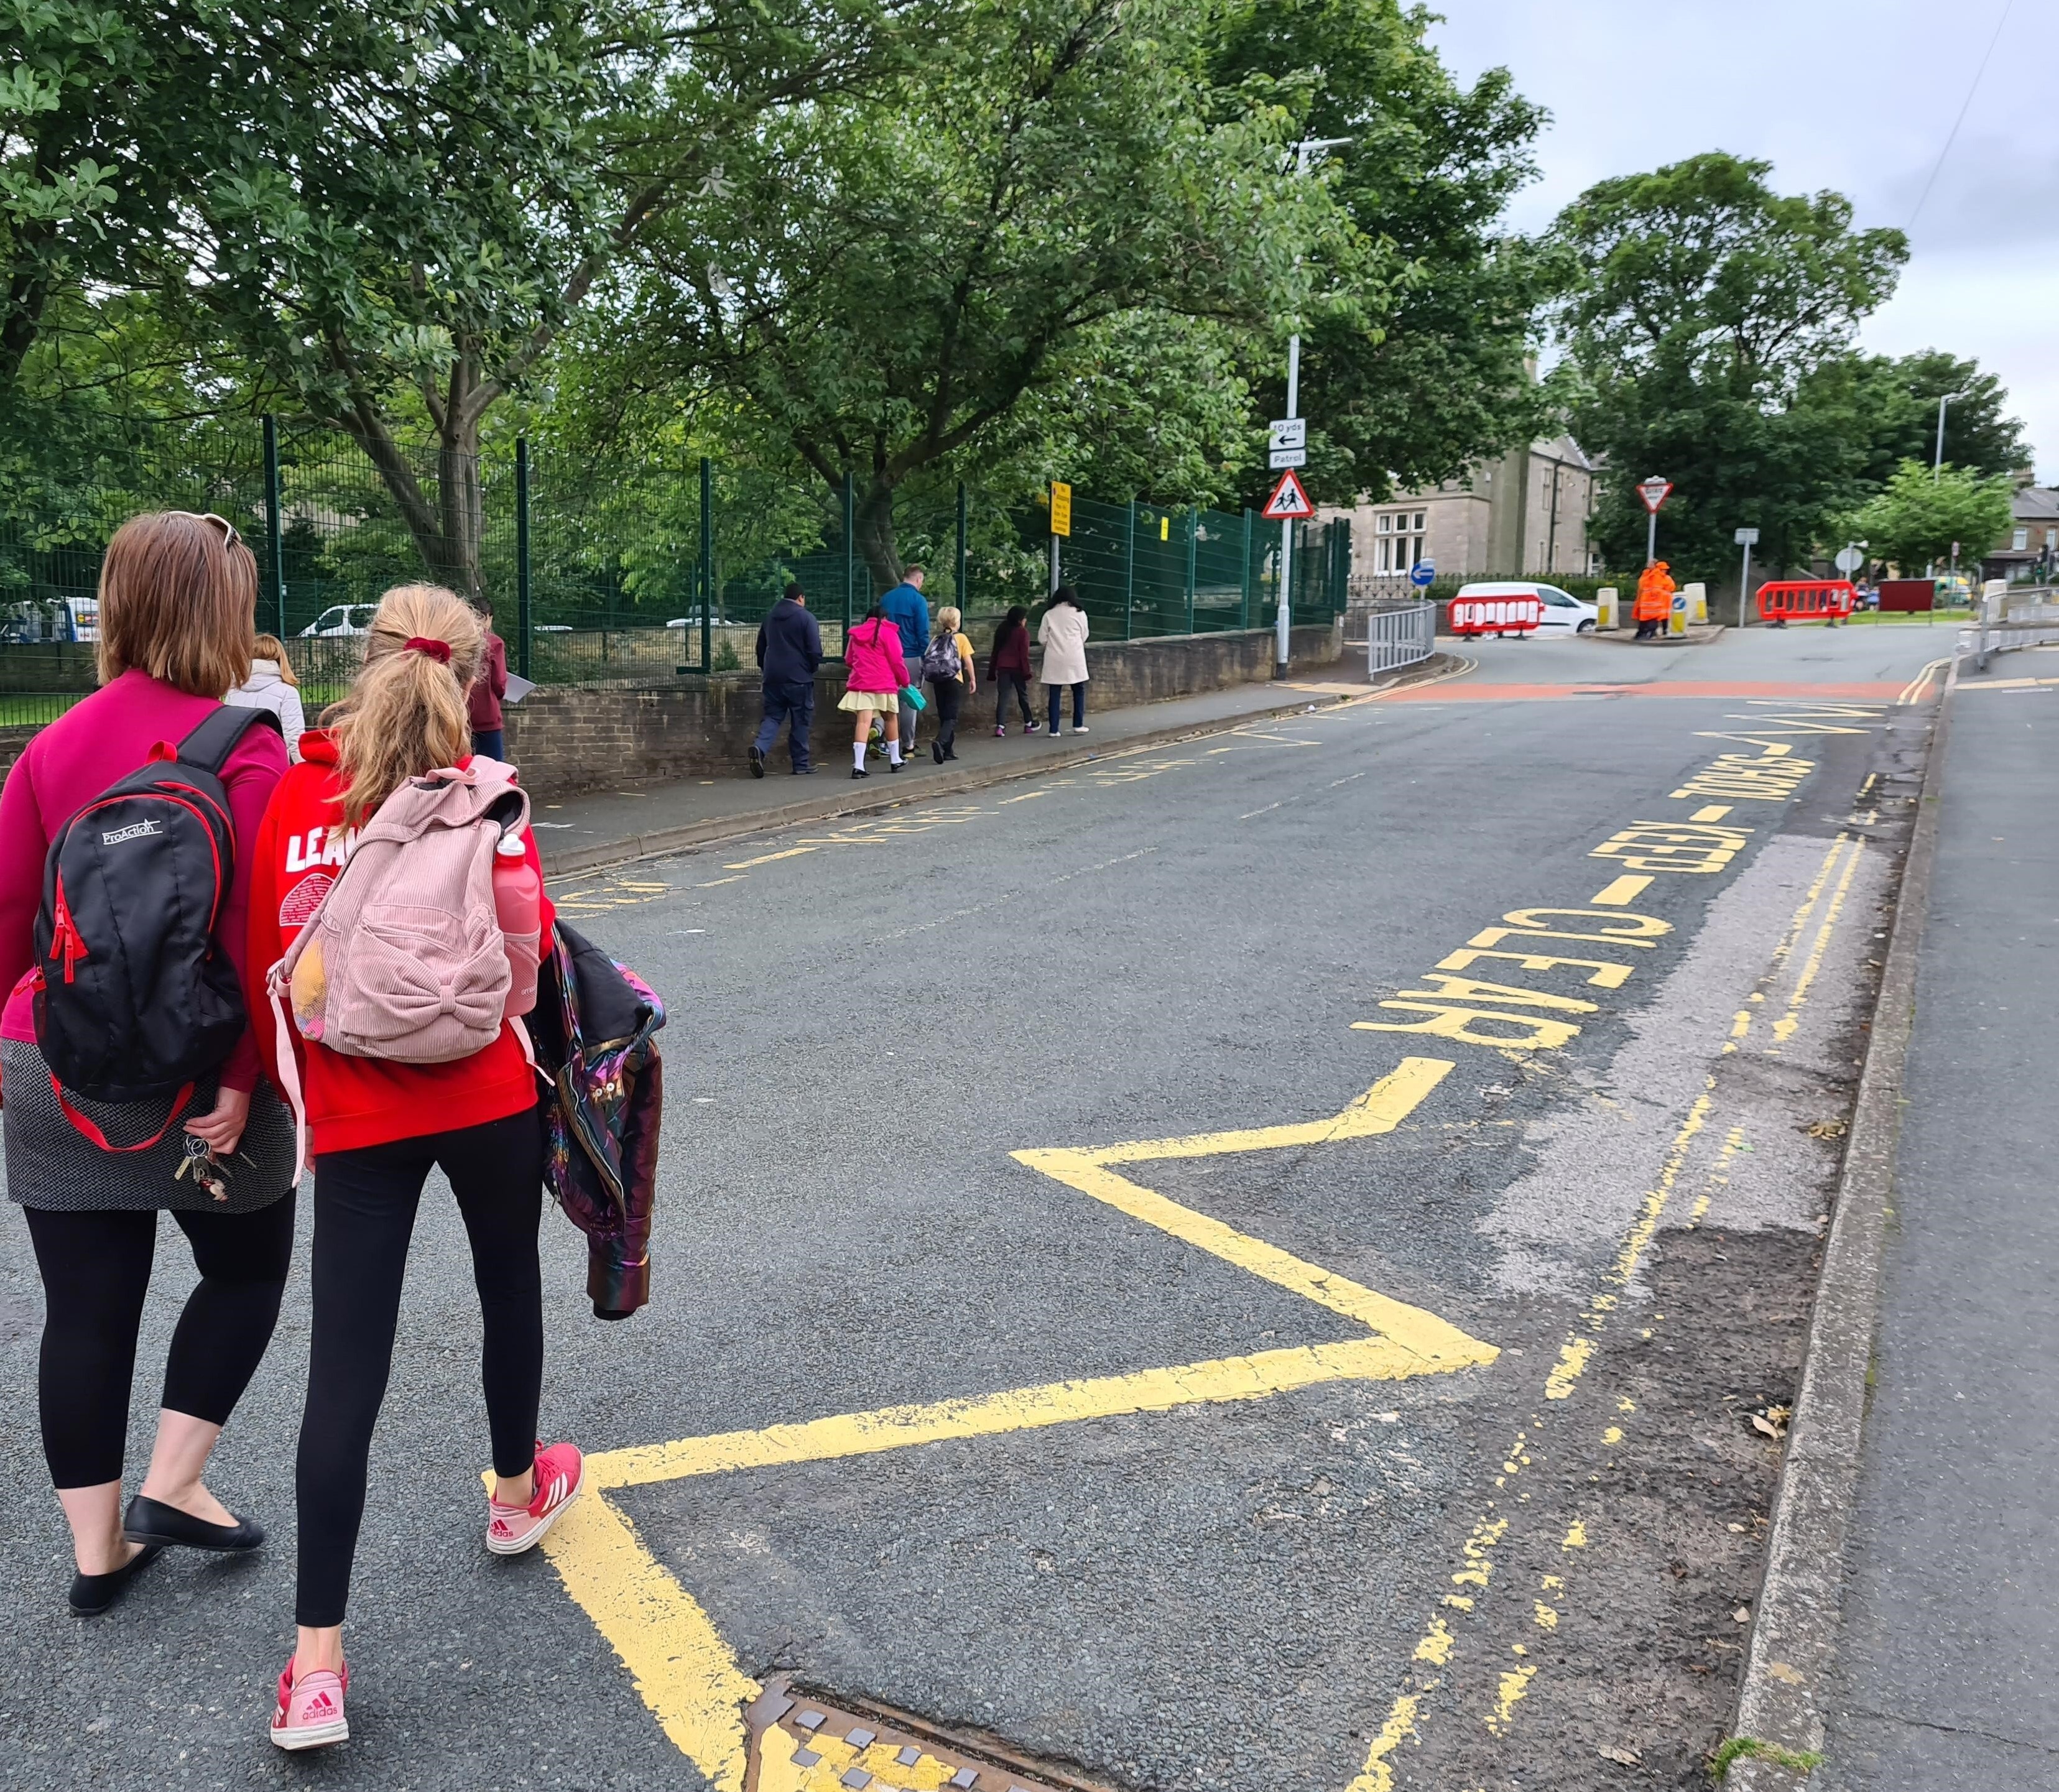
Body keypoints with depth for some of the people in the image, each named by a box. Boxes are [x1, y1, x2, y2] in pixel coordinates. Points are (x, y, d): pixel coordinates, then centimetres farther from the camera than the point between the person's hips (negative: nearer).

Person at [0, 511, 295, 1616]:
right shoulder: (245, 748, -13)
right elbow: (260, 932, -21)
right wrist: (242, 1079, -18)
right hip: (193, 1077, -5)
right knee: (245, 1269, 18)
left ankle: (98, 1548, 24)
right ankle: (171, 1487, 17)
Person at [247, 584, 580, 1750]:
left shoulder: (296, 791, -1)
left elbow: (266, 960, 3)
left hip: (353, 1113, 1)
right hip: (487, 1093, -1)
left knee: (346, 1367, 2)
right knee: (510, 1283, 24)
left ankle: (318, 1660, 3)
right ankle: (520, 1491, 45)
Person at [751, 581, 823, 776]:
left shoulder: (769, 618, 12)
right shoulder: (806, 618, -7)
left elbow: (761, 649, 19)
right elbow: (815, 651, -11)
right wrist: (811, 669, 6)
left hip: (773, 678, 5)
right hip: (799, 679, -5)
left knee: (772, 716, 8)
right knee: (800, 721, 4)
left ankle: (760, 747, -19)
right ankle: (800, 764, 8)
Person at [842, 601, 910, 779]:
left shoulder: (856, 633, 13)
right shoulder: (888, 632, -1)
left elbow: (848, 660, 18)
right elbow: (897, 661, -4)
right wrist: (904, 681, 10)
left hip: (860, 683, 3)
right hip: (884, 684, -3)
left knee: (864, 722, -8)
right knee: (891, 719, 17)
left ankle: (858, 765, -23)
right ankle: (895, 760, 29)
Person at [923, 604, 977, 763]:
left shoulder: (936, 639, 7)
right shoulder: (960, 638, -2)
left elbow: (928, 660, 4)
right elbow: (968, 661, -2)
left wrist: (932, 680, 14)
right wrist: (973, 679, 6)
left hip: (938, 681, 4)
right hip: (954, 680, -4)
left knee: (943, 716, 13)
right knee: (951, 717, -5)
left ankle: (947, 751, 16)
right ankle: (940, 742, -29)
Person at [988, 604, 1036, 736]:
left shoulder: (1001, 630, 10)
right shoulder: (1022, 632, -6)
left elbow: (995, 652, 13)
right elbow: (1024, 654, -12)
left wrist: (992, 671, 16)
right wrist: (1026, 671, -9)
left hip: (1002, 668, 4)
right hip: (1017, 668, -4)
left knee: (1002, 696, 1)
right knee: (1023, 696, 10)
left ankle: (1000, 725, -11)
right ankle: (1028, 724, 21)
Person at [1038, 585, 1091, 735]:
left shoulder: (1049, 615, 1)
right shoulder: (1080, 614, -1)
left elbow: (1042, 639, 2)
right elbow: (1084, 637, 6)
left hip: (1055, 660, 1)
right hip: (1074, 658, -1)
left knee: (1054, 694, 3)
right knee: (1079, 690, 14)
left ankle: (1054, 730, 0)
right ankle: (1078, 725, 11)